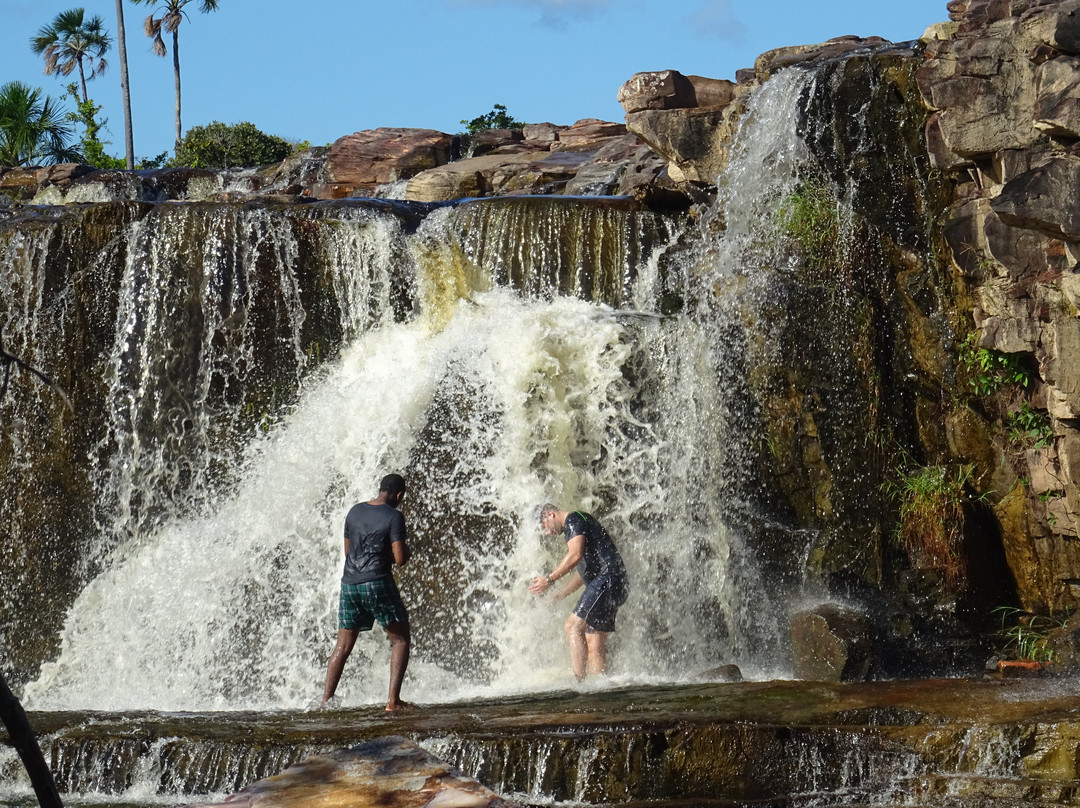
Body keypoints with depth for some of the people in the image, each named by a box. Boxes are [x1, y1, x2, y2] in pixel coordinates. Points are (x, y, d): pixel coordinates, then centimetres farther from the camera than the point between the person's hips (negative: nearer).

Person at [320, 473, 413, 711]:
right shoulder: (394, 517, -8)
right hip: (377, 584, -6)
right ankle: (393, 700, -4)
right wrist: (406, 551, 9)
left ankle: (326, 700, 10)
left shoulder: (355, 511, 10)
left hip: (349, 582, 6)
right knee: (401, 639, 6)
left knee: (343, 645, 14)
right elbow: (400, 559, -13)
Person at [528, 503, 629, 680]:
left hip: (607, 578, -10)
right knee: (594, 645, 4)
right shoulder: (575, 526, 28)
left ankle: (578, 680, -25)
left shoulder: (573, 519, -2)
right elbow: (581, 572, 35)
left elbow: (575, 555, -18)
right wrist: (557, 596, 34)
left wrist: (549, 579, -14)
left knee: (573, 626, -16)